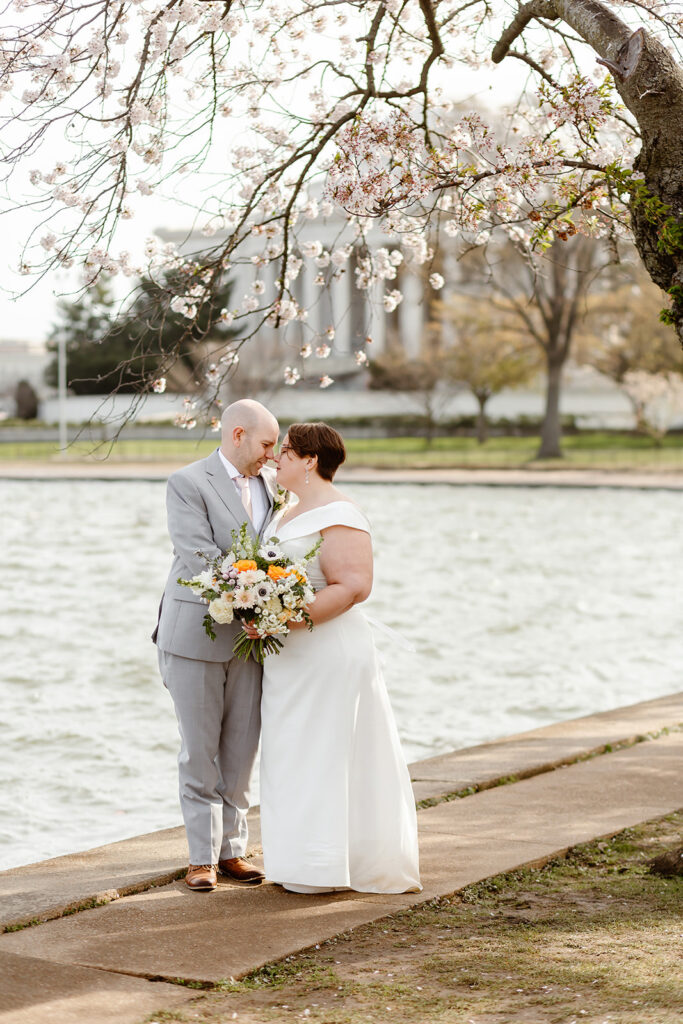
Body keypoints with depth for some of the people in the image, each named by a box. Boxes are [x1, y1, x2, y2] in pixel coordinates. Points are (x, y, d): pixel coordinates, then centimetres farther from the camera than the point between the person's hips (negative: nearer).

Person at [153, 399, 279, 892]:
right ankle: (202, 856, 10)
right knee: (200, 751, 2)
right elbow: (200, 560, -17)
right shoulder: (188, 483, -9)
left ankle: (232, 849, 18)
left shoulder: (272, 481, 10)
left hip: (251, 636, 5)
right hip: (197, 636, -5)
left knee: (242, 749, 8)